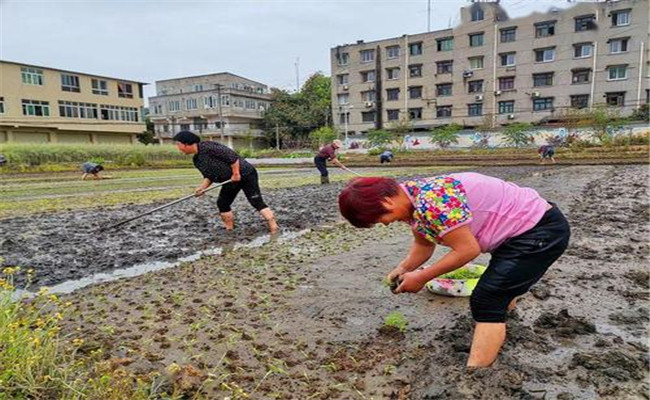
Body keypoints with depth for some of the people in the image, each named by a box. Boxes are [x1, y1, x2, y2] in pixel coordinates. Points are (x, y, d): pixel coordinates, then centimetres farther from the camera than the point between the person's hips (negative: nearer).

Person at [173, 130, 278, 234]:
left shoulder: (207, 147, -22)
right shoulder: (196, 160, 7)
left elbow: (232, 156, -26)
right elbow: (209, 176, 9)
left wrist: (236, 174, -22)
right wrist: (202, 187, -9)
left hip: (245, 174, -10)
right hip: (231, 180, 10)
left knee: (256, 201, -13)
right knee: (222, 203, 9)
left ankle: (273, 227, -13)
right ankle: (230, 228, 20)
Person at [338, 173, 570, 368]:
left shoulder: (432, 201, -33)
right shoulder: (413, 200, -2)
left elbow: (467, 250, -28)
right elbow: (423, 244, 10)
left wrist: (421, 278, -18)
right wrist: (403, 268, -7)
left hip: (542, 230, -10)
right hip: (521, 231, 10)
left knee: (486, 303, -16)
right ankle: (497, 335, 55)